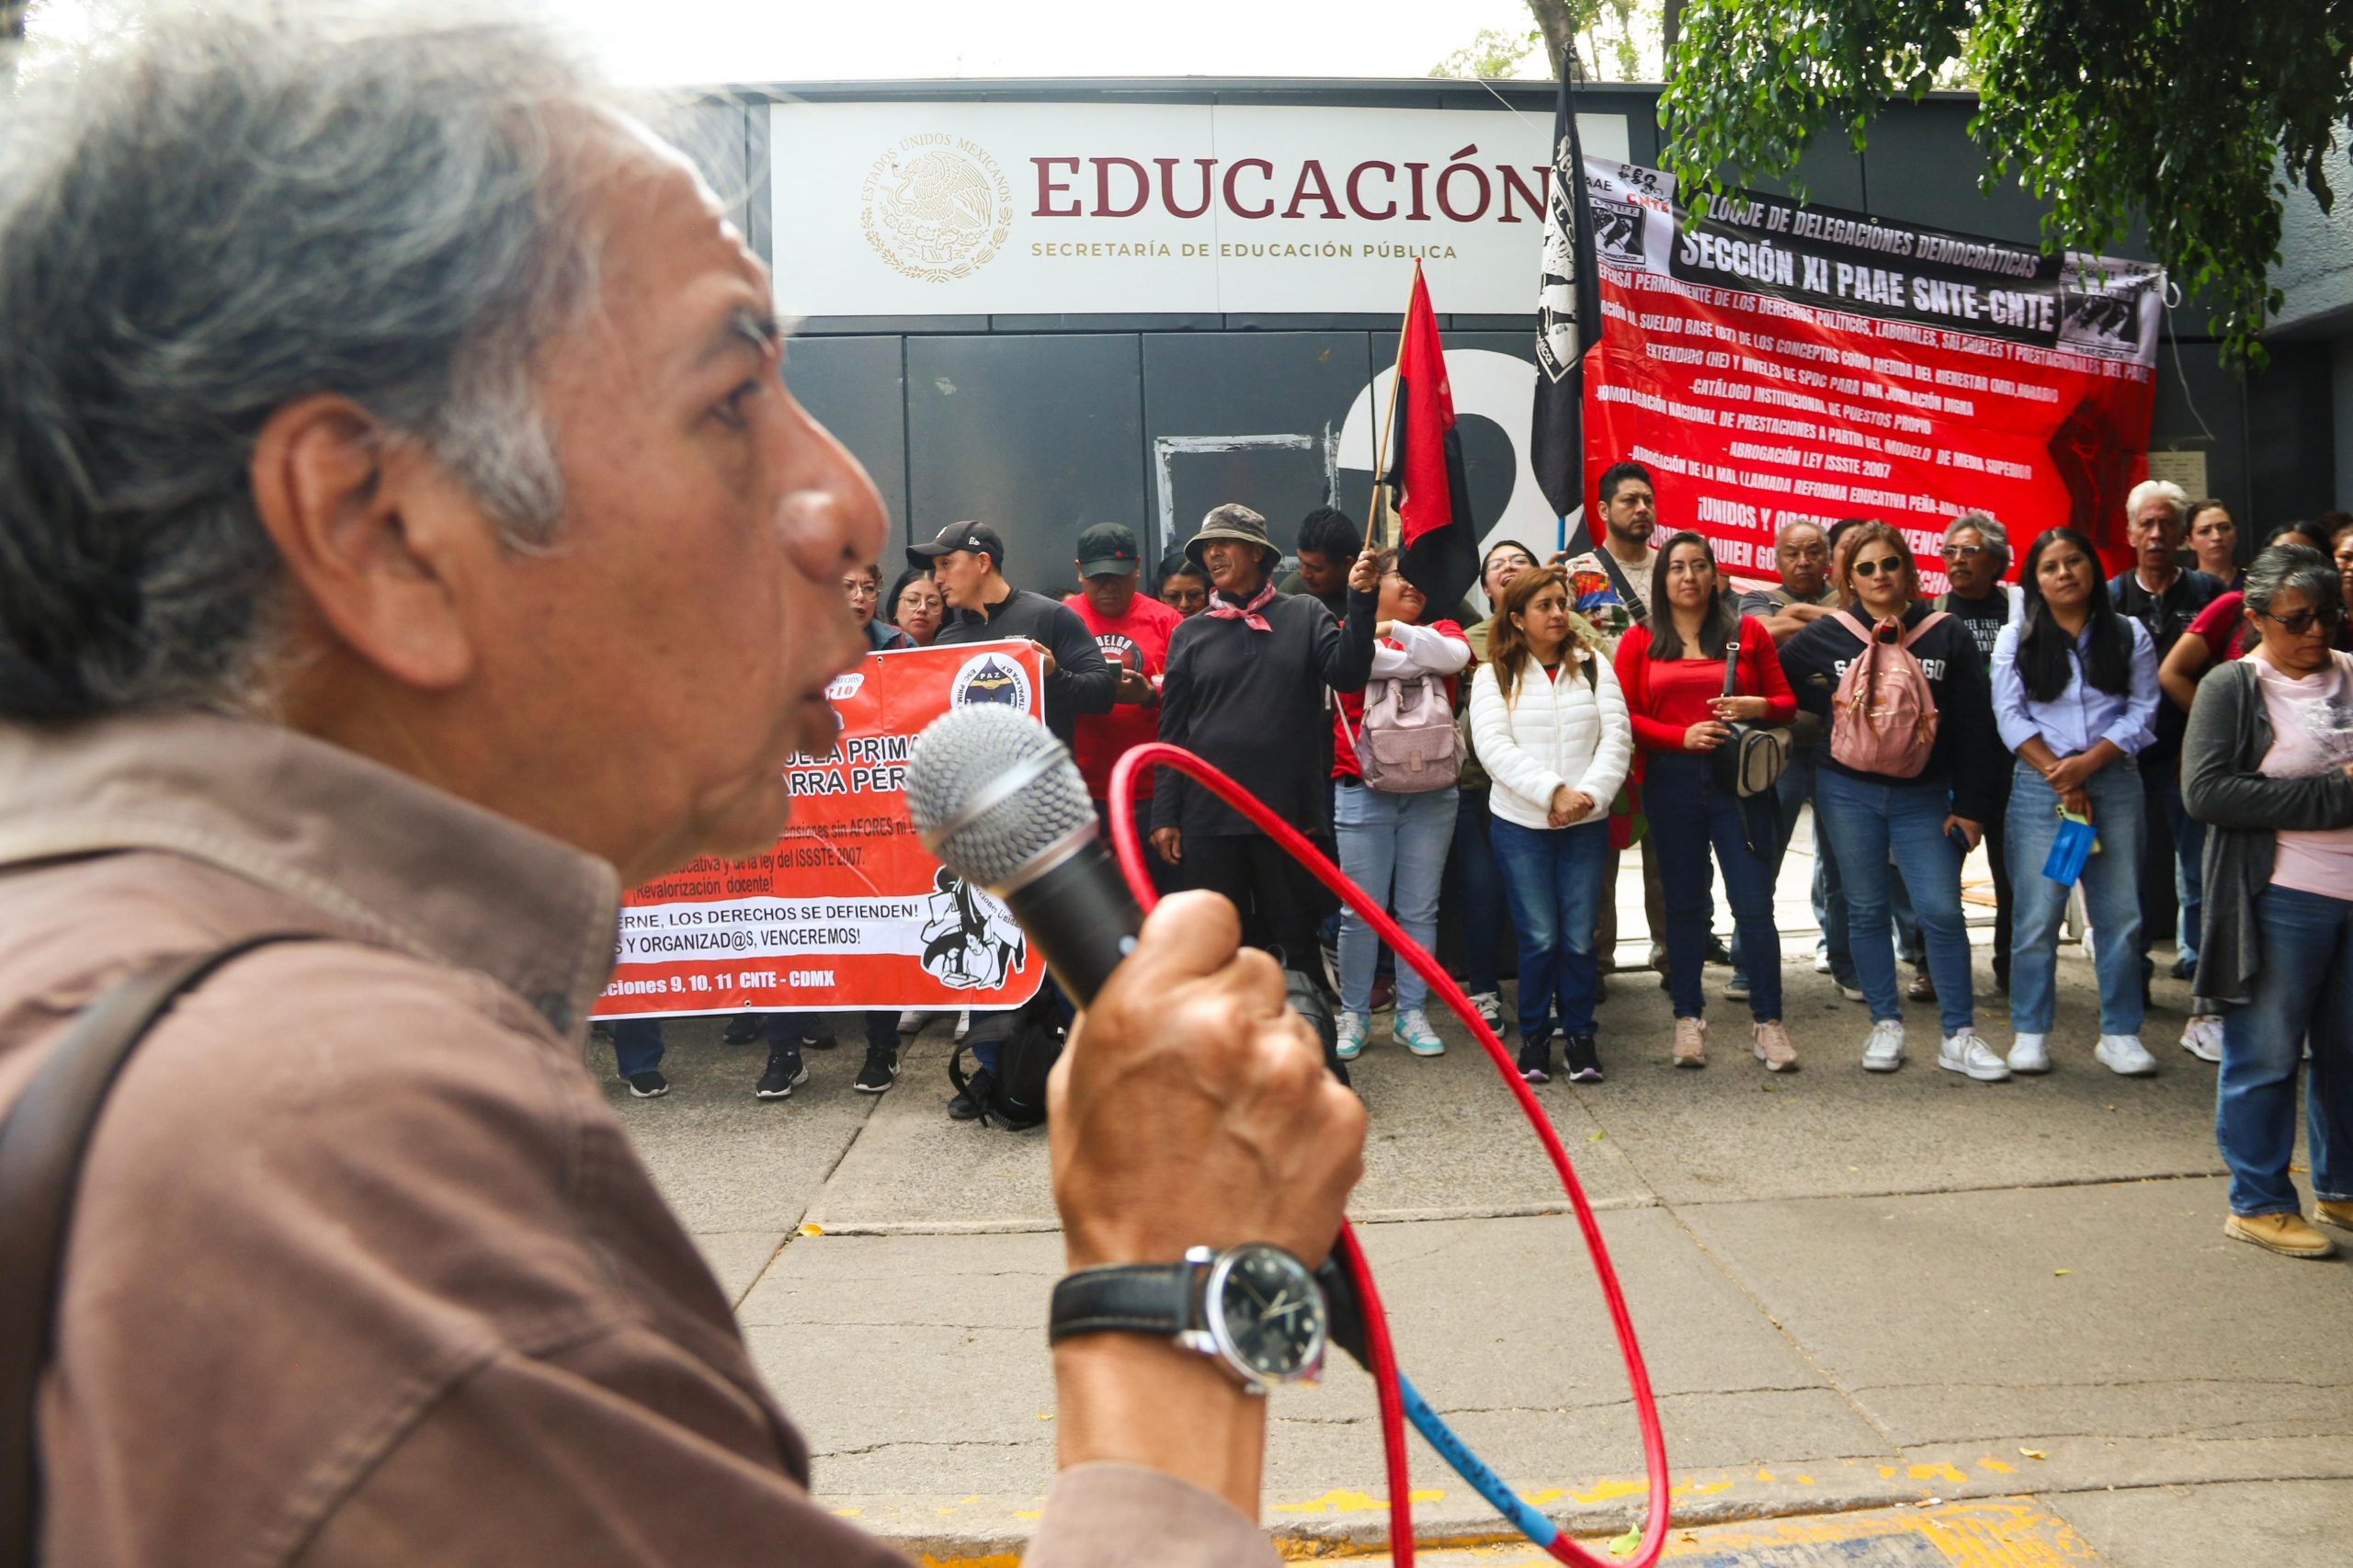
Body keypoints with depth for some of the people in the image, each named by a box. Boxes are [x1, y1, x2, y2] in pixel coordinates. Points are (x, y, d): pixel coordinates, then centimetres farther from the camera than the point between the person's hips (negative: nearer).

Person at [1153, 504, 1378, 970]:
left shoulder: (1305, 615, 6)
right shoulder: (1189, 634, 8)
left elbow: (1347, 674, -7)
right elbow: (1172, 733, 6)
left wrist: (1361, 601, -15)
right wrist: (1165, 814, 2)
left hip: (1290, 810, -1)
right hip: (1208, 814, 1)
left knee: (1293, 938, 7)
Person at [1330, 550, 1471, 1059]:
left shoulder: (1440, 628, 13)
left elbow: (1455, 655, -9)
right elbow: (1363, 660, -15)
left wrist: (1398, 630, -11)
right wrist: (1427, 657, -8)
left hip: (1431, 793, 3)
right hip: (1363, 792, -2)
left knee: (1420, 910, 7)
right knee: (1361, 910, 1)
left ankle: (1411, 1014, 16)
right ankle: (1353, 1014, 12)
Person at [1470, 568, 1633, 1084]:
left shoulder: (1593, 665, 7)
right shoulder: (1494, 675, 1)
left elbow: (1617, 736, -1)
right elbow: (1493, 746, -11)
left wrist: (1589, 794, -15)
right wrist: (1554, 792, -20)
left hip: (1587, 825, 2)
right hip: (1521, 826, -1)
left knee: (1579, 938, 4)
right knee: (1539, 938, 2)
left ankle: (1580, 1033, 18)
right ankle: (1534, 1036, 16)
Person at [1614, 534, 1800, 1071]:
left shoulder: (1748, 632, 7)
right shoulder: (1640, 641, 5)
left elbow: (1786, 702, 9)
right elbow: (1624, 715, -1)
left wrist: (1757, 707, -12)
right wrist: (1683, 735, -14)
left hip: (1740, 779, 0)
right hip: (1671, 781, 0)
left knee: (1755, 903, -3)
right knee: (1684, 902, 9)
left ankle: (1768, 1021, 7)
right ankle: (1688, 1017, 19)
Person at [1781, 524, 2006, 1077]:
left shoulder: (1947, 636, 1)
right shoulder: (1825, 635, 1)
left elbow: (1974, 726, 2)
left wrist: (1969, 807, -1)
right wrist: (1829, 706, 1)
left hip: (1922, 796, -1)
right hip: (1848, 792, 1)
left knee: (1942, 911, -7)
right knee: (1866, 910, 6)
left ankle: (1959, 1035, 2)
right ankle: (1886, 1024, 17)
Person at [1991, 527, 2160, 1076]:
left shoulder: (2129, 636, 9)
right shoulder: (2016, 639, 8)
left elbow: (2142, 713, 1)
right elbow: (2010, 716, 0)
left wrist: (2087, 763, -12)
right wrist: (2059, 775, -10)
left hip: (2114, 782, 1)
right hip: (2038, 785, -1)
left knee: (2120, 913, 1)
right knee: (2037, 915, -2)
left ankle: (2119, 1034, 10)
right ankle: (2030, 1033, 7)